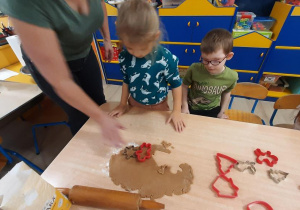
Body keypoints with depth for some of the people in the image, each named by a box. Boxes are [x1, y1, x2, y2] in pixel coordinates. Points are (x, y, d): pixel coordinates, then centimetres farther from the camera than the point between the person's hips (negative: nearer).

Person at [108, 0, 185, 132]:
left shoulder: (167, 58, -27)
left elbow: (176, 84, -13)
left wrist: (176, 111, -10)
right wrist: (123, 104, 7)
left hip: (159, 107, -2)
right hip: (134, 104, 3)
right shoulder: (124, 57, -17)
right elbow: (126, 81, 0)